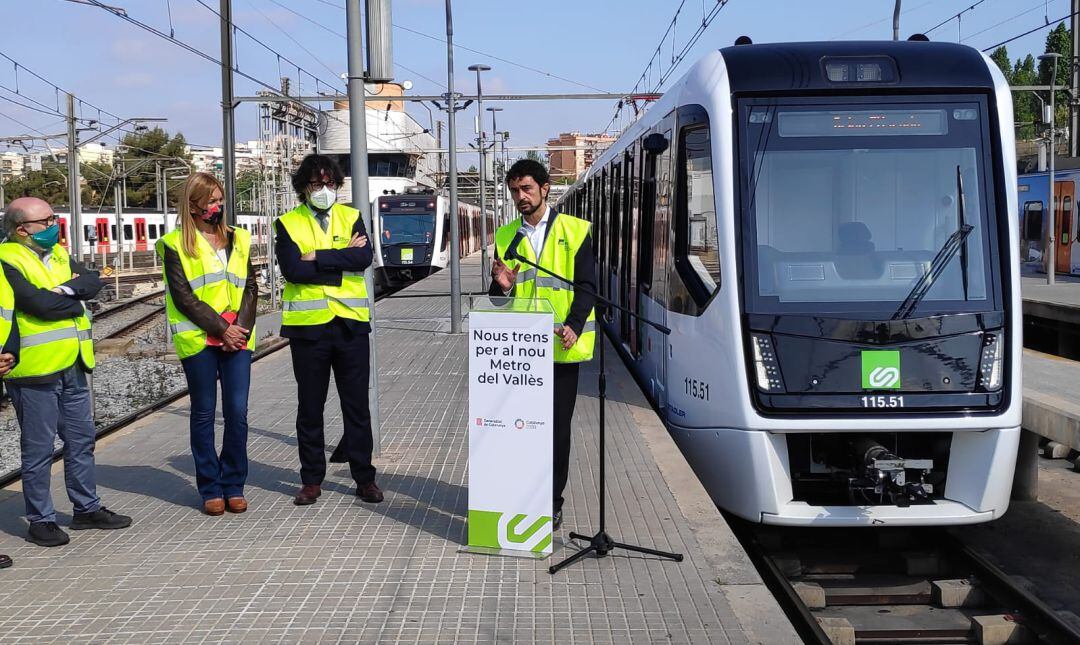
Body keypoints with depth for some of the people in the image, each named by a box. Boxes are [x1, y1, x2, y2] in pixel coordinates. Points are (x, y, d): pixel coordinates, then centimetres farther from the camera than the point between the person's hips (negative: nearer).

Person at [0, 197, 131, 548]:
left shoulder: (58, 254, 14)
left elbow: (94, 281, 2)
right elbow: (40, 303, -22)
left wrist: (70, 288, -17)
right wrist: (75, 302, -6)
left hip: (72, 366, 8)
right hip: (35, 370, -8)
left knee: (81, 440, 15)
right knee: (38, 449, 2)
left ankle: (87, 508, 27)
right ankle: (40, 520, 12)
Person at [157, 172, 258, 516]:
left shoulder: (238, 239, 13)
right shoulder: (176, 244, 1)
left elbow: (251, 287, 10)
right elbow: (183, 297, -6)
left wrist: (241, 327, -5)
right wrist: (221, 329, -11)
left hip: (237, 338, 3)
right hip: (198, 340, -3)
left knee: (237, 412, 0)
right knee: (204, 413, 4)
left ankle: (234, 486, 12)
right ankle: (210, 489, 13)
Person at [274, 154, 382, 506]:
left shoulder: (351, 217, 9)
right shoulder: (288, 224, 4)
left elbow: (365, 257, -9)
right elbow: (292, 270, -12)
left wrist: (318, 257, -13)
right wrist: (342, 260, -10)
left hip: (350, 322, 1)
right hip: (307, 324, -1)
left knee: (357, 404, 6)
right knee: (310, 407, 8)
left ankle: (364, 477, 15)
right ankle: (311, 480, 18)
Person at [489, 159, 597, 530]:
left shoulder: (574, 231, 2)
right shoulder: (505, 238, 11)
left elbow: (587, 285, -4)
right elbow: (497, 297, 14)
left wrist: (574, 327, -18)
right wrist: (503, 286, -10)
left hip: (561, 346, -2)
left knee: (557, 427, 2)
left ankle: (552, 502, 13)